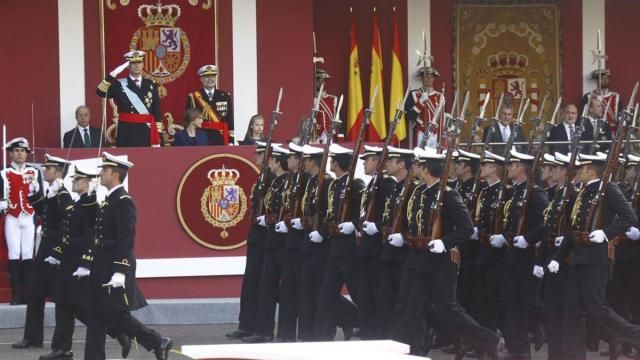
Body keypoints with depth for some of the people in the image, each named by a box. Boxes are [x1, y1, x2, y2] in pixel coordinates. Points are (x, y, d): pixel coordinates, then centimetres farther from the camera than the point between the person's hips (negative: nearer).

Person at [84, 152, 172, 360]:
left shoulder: (124, 202, -15)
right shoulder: (109, 201, 14)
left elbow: (126, 239, -20)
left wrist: (120, 272, -25)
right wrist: (88, 263, 19)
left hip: (115, 268, -9)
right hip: (103, 269, 9)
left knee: (117, 317, -7)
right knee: (96, 317, 6)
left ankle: (158, 343, 6)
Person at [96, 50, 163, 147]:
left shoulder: (151, 85, 9)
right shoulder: (119, 84, 3)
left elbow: (157, 111, 9)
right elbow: (100, 92, -13)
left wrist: (157, 136, 3)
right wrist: (113, 74, -21)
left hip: (146, 132, 2)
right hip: (126, 132, -2)